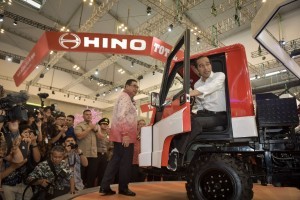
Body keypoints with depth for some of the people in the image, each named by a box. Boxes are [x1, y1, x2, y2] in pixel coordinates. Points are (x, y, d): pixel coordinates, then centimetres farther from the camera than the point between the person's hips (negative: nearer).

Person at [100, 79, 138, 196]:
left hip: (120, 135, 10)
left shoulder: (126, 98, 24)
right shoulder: (125, 97, -9)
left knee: (116, 160, 10)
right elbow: (121, 116, -22)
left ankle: (105, 187, 12)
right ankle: (123, 188, 10)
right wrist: (125, 134, -26)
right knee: (125, 162, -1)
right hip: (125, 135, -10)